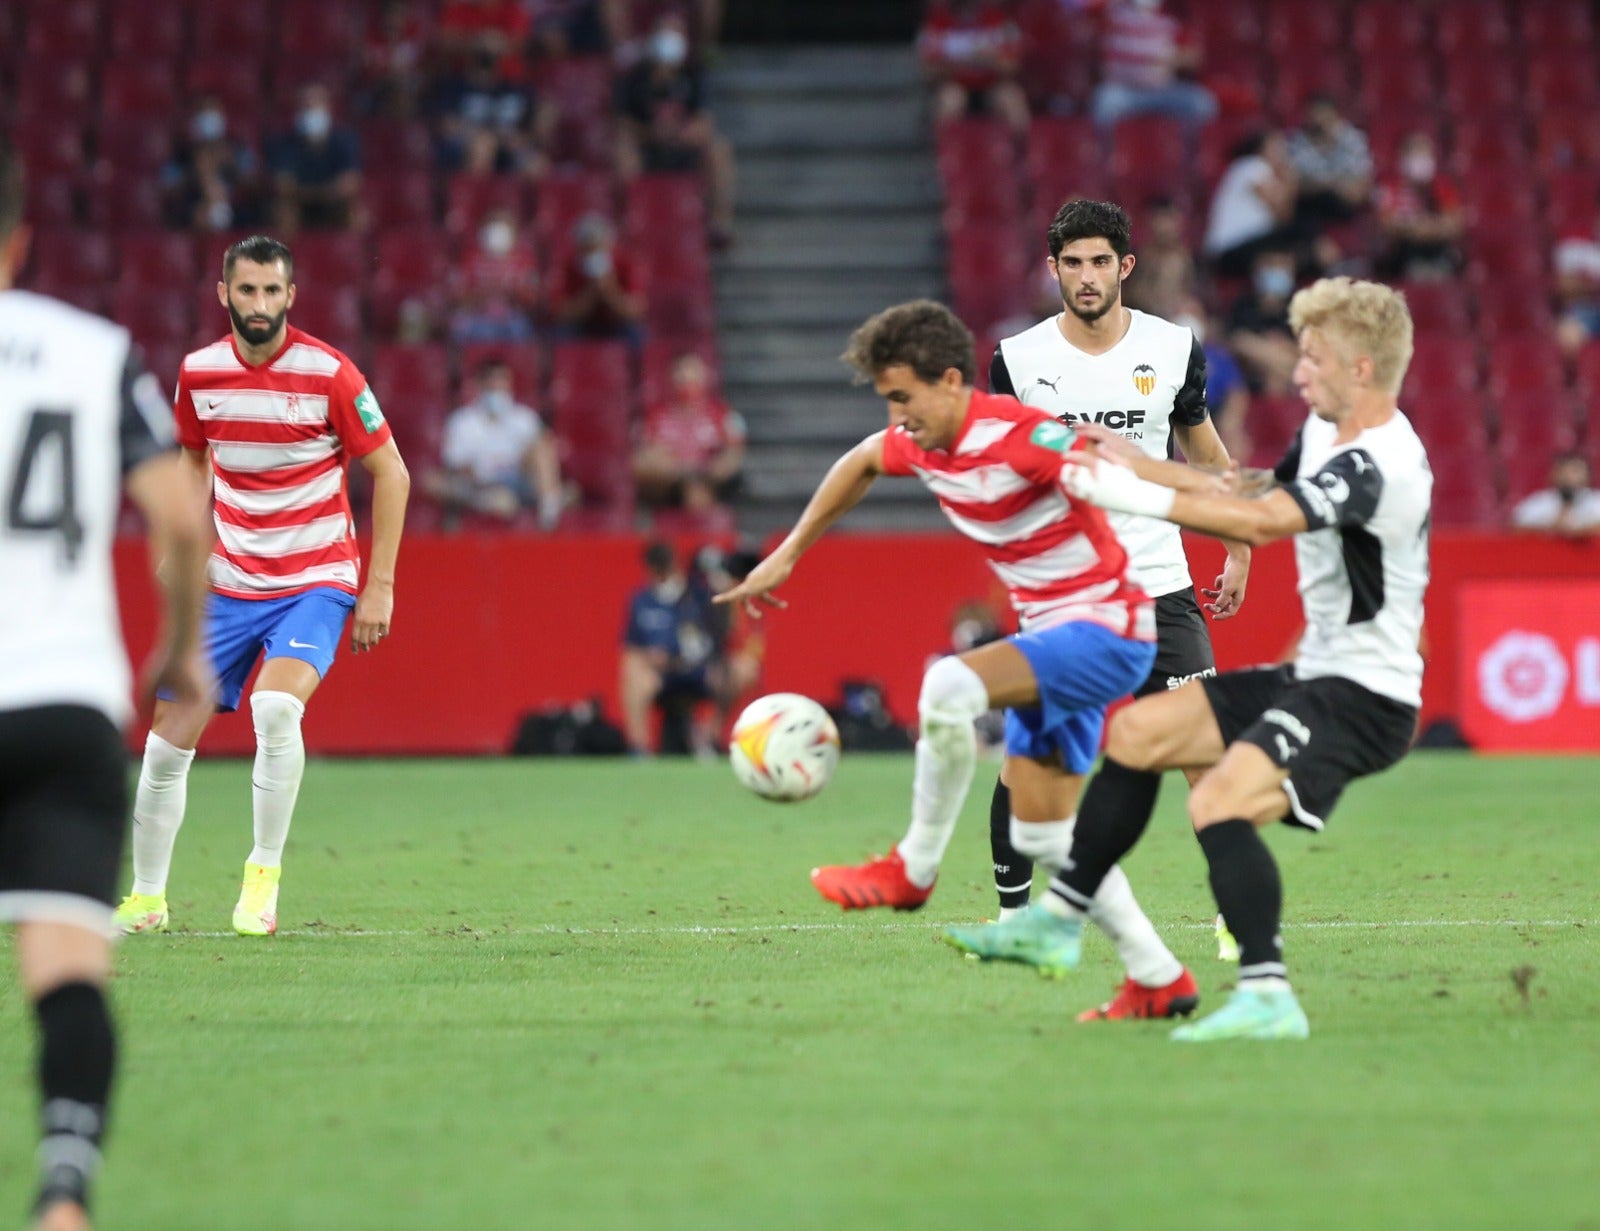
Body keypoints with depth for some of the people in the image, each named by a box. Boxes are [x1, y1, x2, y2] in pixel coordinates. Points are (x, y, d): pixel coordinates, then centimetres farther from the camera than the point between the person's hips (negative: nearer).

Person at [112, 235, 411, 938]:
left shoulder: (327, 373, -12)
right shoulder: (199, 373, 0)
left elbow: (390, 472, -5)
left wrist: (380, 586, -8)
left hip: (317, 582, -4)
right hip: (228, 584, 4)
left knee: (276, 706, -30)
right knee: (168, 740, -1)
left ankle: (263, 878, -14)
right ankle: (146, 899, 18)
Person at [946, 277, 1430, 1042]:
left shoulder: (1378, 466, -23)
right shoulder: (1326, 432, 10)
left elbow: (1261, 522, -34)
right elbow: (1255, 498, 15)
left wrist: (1138, 496, -32)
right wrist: (1138, 465, 6)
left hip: (1364, 696, -11)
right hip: (1315, 672, 11)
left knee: (1219, 804, -29)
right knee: (1137, 734, 14)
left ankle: (1267, 998, -28)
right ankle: (1058, 921, 22)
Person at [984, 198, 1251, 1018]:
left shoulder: (1173, 350, 1)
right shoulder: (1019, 360, -2)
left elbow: (1204, 452, 15)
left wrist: (1238, 550, 13)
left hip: (1159, 583, 0)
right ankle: (1012, 913, 16)